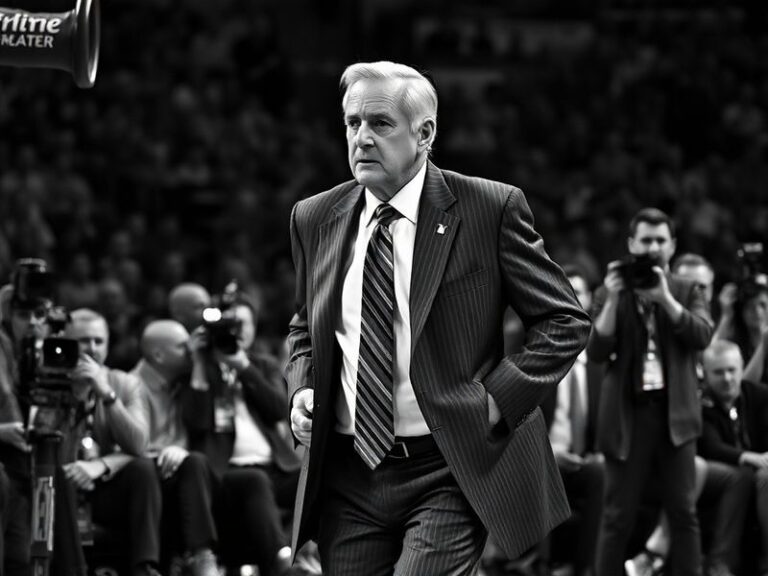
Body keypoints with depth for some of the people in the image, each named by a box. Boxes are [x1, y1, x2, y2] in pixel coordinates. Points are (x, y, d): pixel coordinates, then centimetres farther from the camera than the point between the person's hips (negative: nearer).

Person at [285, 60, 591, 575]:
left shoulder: (490, 208, -4)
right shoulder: (316, 219, 9)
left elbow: (566, 320, 0)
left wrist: (499, 398, -10)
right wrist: (302, 388, 4)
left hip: (449, 475, -4)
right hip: (349, 474, 5)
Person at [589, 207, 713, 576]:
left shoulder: (687, 292, 10)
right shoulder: (609, 294, 7)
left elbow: (702, 336, -7)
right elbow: (596, 351, -3)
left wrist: (665, 297, -15)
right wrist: (613, 299, -12)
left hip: (675, 413, 1)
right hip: (628, 414, -1)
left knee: (684, 514, 2)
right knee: (618, 516, 0)